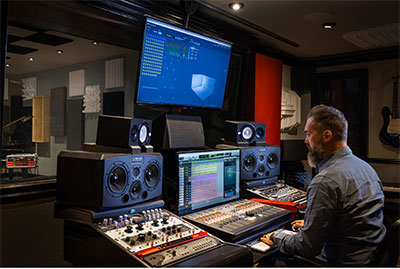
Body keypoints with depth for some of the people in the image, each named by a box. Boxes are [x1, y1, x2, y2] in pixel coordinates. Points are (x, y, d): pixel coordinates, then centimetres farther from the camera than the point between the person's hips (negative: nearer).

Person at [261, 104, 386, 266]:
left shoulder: (325, 181, -25)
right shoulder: (365, 166, 4)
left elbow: (308, 247, -21)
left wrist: (276, 239, -3)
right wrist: (309, 224, 22)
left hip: (342, 263, -8)